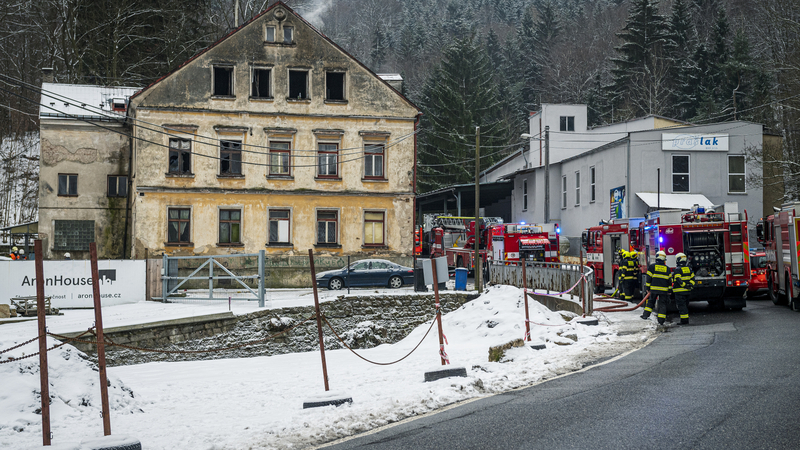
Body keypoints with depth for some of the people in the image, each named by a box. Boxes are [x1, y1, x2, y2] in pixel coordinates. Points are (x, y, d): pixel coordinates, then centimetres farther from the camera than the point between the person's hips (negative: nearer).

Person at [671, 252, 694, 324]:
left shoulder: (677, 269, -12)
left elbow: (679, 280, -20)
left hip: (680, 291, -7)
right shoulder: (688, 268, 11)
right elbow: (692, 278, 9)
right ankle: (686, 321, 18)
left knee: (681, 306, -5)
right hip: (687, 291, 7)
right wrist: (691, 285, 1)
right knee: (686, 306, 15)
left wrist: (685, 285, -17)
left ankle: (684, 321, -9)